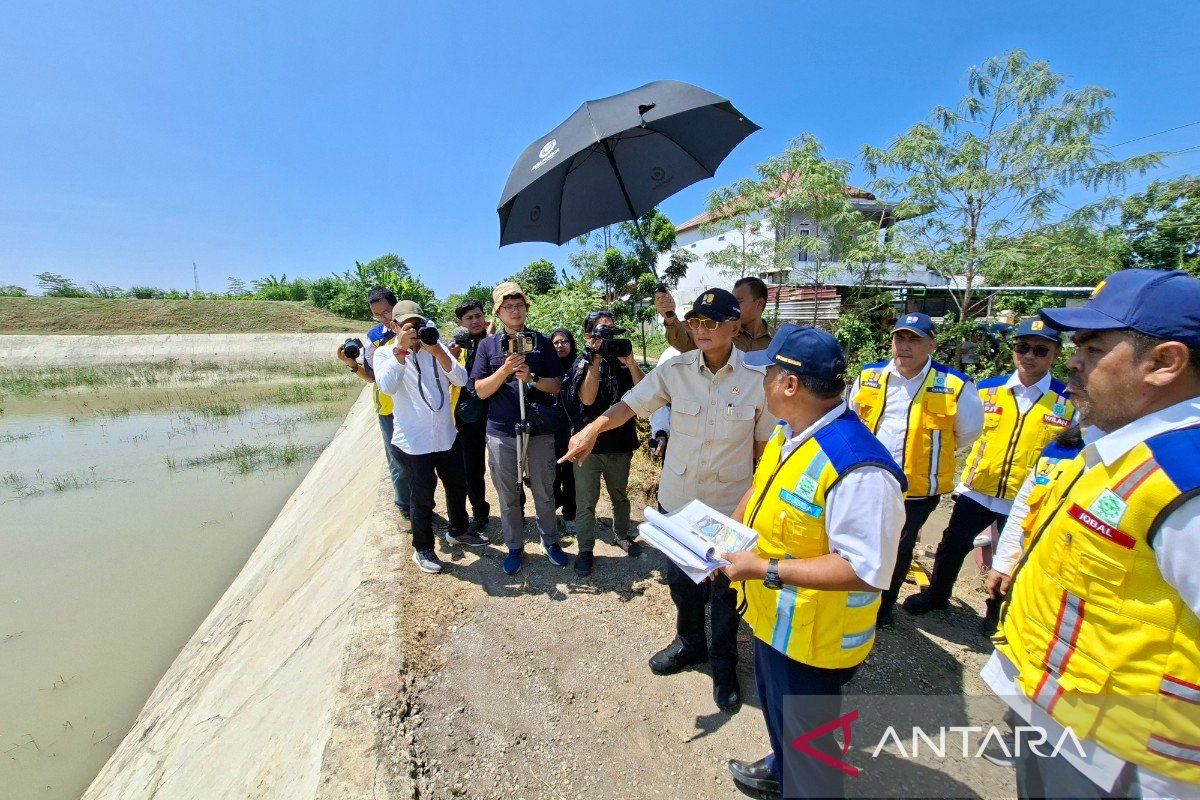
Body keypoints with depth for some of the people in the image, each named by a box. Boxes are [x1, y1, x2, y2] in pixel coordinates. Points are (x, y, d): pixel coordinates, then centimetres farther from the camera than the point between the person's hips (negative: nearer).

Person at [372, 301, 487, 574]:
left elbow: (461, 380, -9)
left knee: (457, 487, 19)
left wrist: (438, 352, -21)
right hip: (414, 442, -4)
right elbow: (387, 387, -22)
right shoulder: (385, 353, -3)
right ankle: (423, 549, 29)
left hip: (447, 436, 4)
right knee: (423, 497, 7)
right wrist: (401, 349, -26)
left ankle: (459, 531, 44)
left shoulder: (437, 348, 5)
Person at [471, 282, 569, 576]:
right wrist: (505, 369, -18)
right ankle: (514, 547, 29)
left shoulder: (542, 342, 4)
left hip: (540, 430, 0)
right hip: (501, 432, 0)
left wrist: (531, 377, -17)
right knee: (508, 496, 11)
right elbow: (481, 390, -3)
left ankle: (550, 540, 31)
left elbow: (556, 385, 2)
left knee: (544, 493, 11)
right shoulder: (487, 345, 3)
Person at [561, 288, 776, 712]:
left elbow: (763, 446, -4)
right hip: (677, 498, 2)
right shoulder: (674, 370, -9)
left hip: (730, 505, -2)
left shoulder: (757, 380, -12)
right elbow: (628, 405, -11)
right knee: (680, 580, 22)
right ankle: (690, 644, 50)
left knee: (725, 588, 16)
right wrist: (592, 429, -29)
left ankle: (723, 663, 43)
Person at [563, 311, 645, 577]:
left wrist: (630, 361, -20)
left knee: (620, 495, 19)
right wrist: (595, 360, -21)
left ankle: (622, 535, 40)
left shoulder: (623, 363, 2)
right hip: (589, 444, -3)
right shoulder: (582, 363, -3)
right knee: (586, 500, 1)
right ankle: (586, 549, 17)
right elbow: (587, 398, -19)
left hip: (620, 443, 3)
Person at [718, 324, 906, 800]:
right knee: (776, 711, 34)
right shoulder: (788, 433, -3)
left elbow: (866, 571, -30)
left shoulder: (858, 469, -33)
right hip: (771, 617, 9)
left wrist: (766, 570, -29)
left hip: (812, 637, -9)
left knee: (806, 740, 19)